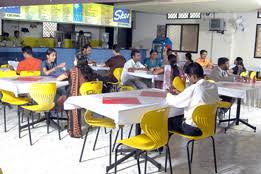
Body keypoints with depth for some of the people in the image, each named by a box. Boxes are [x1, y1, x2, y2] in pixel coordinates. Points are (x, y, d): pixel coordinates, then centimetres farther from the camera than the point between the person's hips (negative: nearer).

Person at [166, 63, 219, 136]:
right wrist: (182, 93, 13)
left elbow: (175, 101, -14)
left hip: (193, 129, -8)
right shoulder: (214, 86, -3)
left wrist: (168, 95, 7)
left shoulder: (193, 89, -24)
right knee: (179, 117, 28)